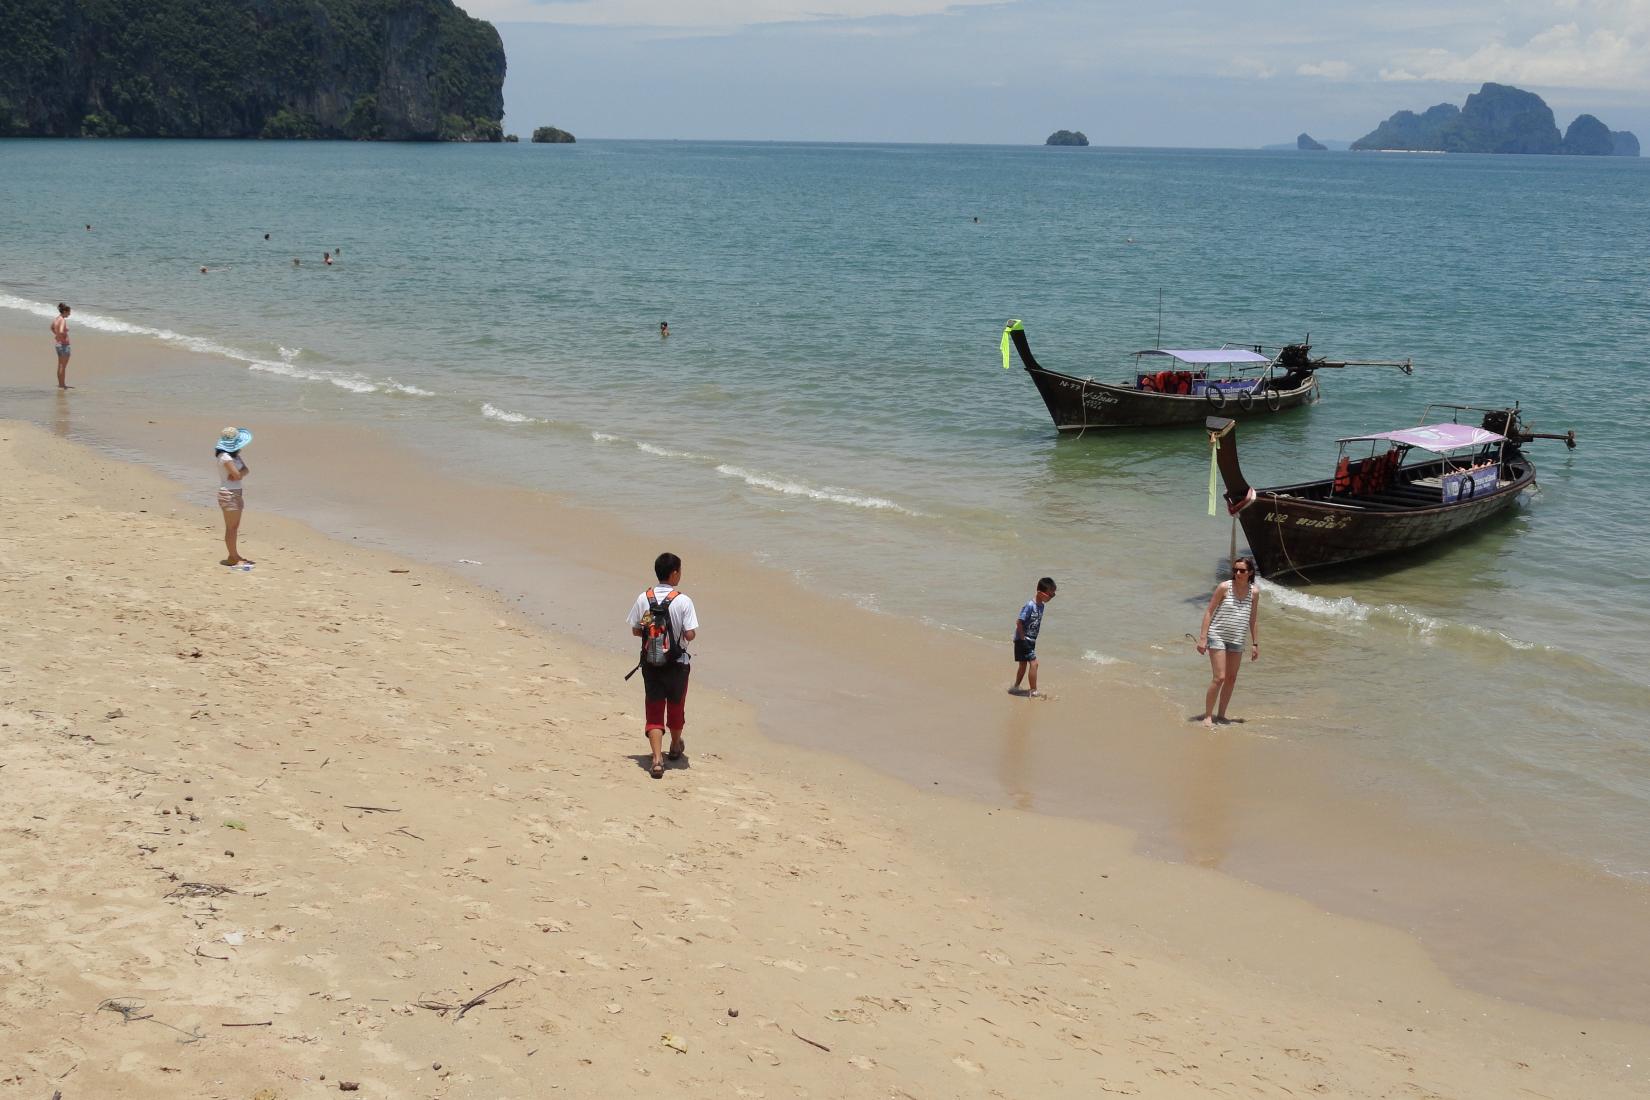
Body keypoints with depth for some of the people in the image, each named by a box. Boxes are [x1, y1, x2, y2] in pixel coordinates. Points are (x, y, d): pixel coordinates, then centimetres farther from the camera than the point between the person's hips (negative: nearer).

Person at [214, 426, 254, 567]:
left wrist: (240, 473, -14)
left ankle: (235, 555, 22)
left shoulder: (235, 456, 12)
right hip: (228, 494, -10)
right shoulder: (226, 457, -18)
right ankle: (232, 558, 1)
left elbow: (246, 470, 4)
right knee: (231, 527, -4)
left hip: (236, 493, 10)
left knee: (235, 526, 15)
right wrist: (240, 473, -3)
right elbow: (237, 475, -22)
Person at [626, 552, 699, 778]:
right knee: (676, 706, 20)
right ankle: (675, 747, 42)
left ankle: (657, 757, -12)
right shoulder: (683, 601, -15)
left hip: (650, 664, 2)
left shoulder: (643, 599, -6)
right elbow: (690, 635, -16)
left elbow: (635, 630, 1)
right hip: (677, 664, -1)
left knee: (654, 709, 4)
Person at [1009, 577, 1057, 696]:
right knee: (1033, 663, -12)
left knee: (1024, 665, 18)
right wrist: (1023, 638, -19)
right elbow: (1019, 622, -24)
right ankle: (1033, 691, -8)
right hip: (1023, 640, -9)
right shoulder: (1030, 605, -23)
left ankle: (1015, 688, 30)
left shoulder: (1041, 605, 5)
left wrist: (1033, 639, 12)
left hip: (1030, 640, 9)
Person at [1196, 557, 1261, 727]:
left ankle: (1220, 715, 21)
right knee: (1219, 677, -12)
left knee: (1231, 679, 9)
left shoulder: (1254, 592, 2)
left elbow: (1253, 619, 11)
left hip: (1237, 640, 5)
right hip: (1217, 636, -5)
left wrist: (1255, 644, 11)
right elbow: (1209, 611, -7)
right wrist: (1203, 638, -12)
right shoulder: (1224, 587, -10)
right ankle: (1208, 716, -3)